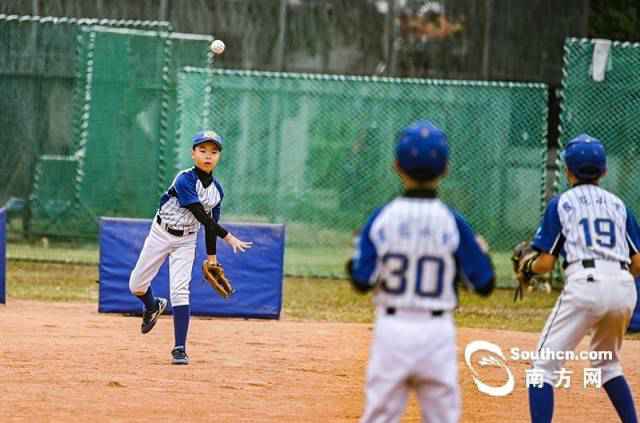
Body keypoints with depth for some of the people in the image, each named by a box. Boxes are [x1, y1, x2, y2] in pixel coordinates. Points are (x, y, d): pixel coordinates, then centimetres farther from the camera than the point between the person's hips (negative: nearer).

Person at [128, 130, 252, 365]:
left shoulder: (217, 189, -2)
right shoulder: (185, 180, -22)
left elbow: (211, 223, 9)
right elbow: (202, 217, -26)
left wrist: (211, 256, 8)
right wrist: (228, 237, -29)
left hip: (186, 241, 3)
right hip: (161, 233, -3)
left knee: (180, 290, -13)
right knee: (137, 286, 5)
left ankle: (180, 349, -13)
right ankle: (153, 306, 42)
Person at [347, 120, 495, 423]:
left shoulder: (383, 218, -5)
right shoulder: (452, 222, -6)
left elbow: (362, 281, -5)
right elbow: (484, 284, -1)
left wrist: (354, 258, 14)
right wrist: (481, 251, 17)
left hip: (392, 327, 0)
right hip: (437, 329, 0)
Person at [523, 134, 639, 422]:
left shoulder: (561, 204, 9)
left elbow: (546, 263, 3)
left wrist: (527, 267, 25)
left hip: (585, 284, -5)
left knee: (545, 366, -3)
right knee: (607, 364, 27)